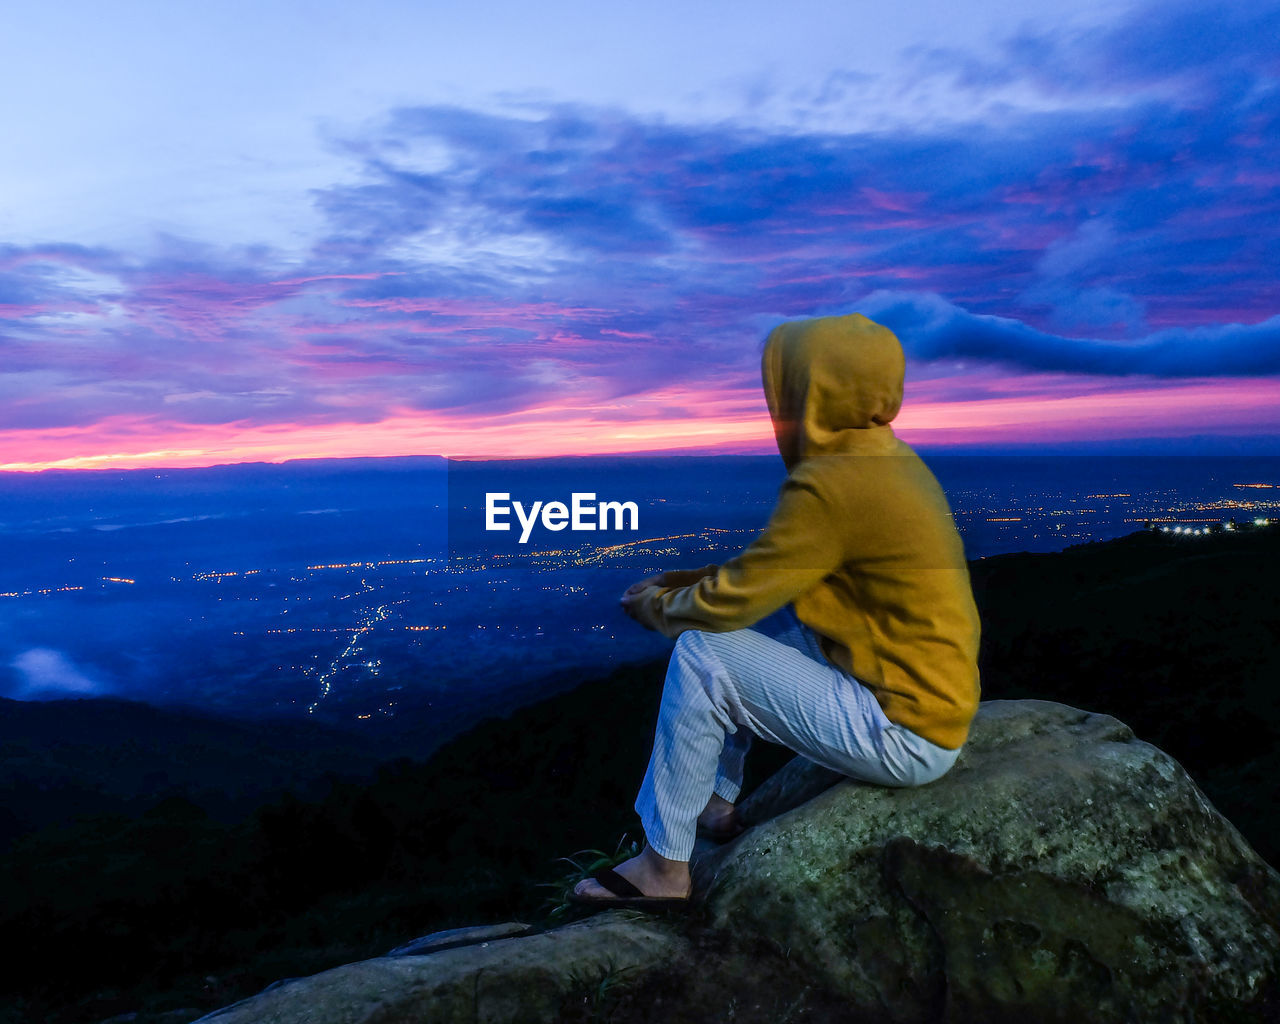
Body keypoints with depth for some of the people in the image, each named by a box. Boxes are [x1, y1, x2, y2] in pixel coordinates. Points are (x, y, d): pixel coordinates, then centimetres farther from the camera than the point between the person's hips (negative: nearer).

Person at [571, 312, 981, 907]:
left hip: (907, 738, -9)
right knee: (751, 621, 13)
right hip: (932, 696, 9)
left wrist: (653, 605, 1)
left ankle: (663, 867, 3)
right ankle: (715, 805, 24)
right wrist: (672, 584, 6)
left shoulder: (834, 486, -24)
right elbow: (765, 571, 12)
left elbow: (731, 601, -18)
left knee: (702, 654, -12)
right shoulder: (889, 458, 5)